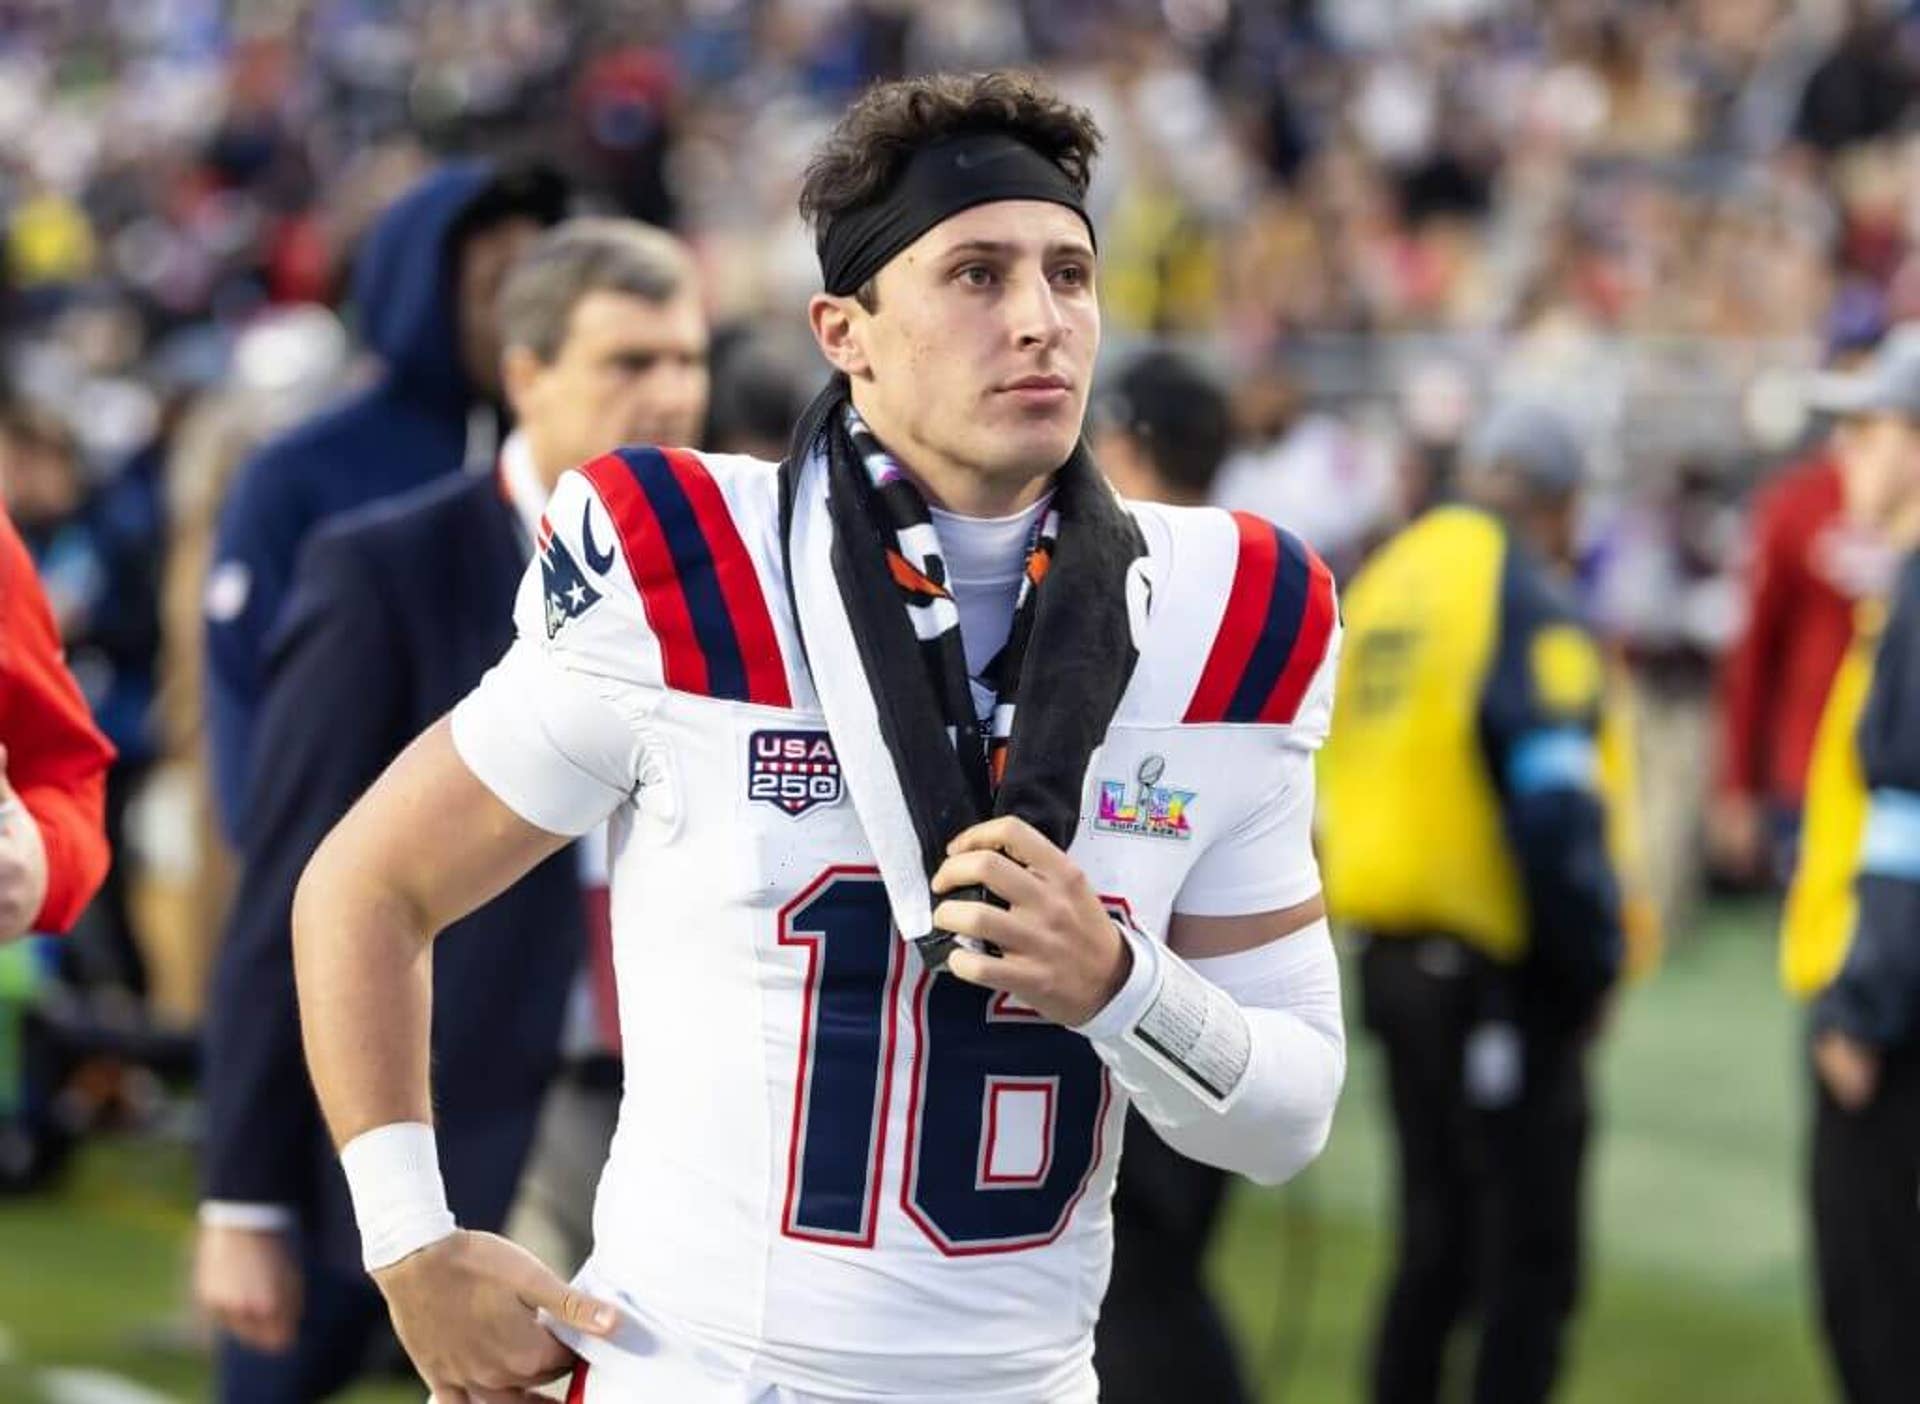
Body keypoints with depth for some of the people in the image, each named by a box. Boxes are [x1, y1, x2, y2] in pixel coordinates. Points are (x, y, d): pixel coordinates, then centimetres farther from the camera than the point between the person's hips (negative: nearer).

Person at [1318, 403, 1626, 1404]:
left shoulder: (1385, 582, 12)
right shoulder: (1523, 600, -14)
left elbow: (1337, 779, 15)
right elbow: (1555, 804, -22)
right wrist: (1594, 958, -10)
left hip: (1392, 952, 8)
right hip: (1496, 973, -8)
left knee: (1434, 1245, 17)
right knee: (1530, 1263, -2)